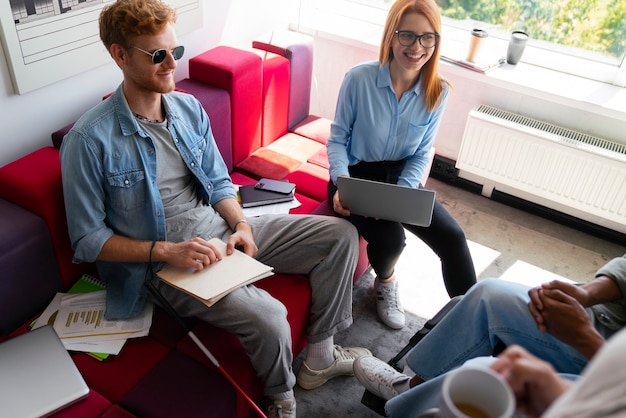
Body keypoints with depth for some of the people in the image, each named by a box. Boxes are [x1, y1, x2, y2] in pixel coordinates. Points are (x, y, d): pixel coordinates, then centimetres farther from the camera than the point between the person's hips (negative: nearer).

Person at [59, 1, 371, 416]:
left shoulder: (189, 108, 3)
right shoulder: (89, 141, -16)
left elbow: (219, 182, 11)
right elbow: (88, 240, -11)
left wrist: (241, 224, -9)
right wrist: (166, 250, -22)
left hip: (221, 230, 7)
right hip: (166, 262, -6)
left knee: (341, 234, 0)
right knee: (267, 317, -31)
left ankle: (320, 358, 13)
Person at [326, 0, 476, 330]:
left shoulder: (438, 92, -6)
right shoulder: (359, 78, -15)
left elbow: (421, 154, 0)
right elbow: (337, 137, -7)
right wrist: (341, 184, -22)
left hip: (402, 177, 3)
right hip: (357, 176, -3)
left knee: (452, 237, -15)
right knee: (390, 238, -26)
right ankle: (385, 282, 14)